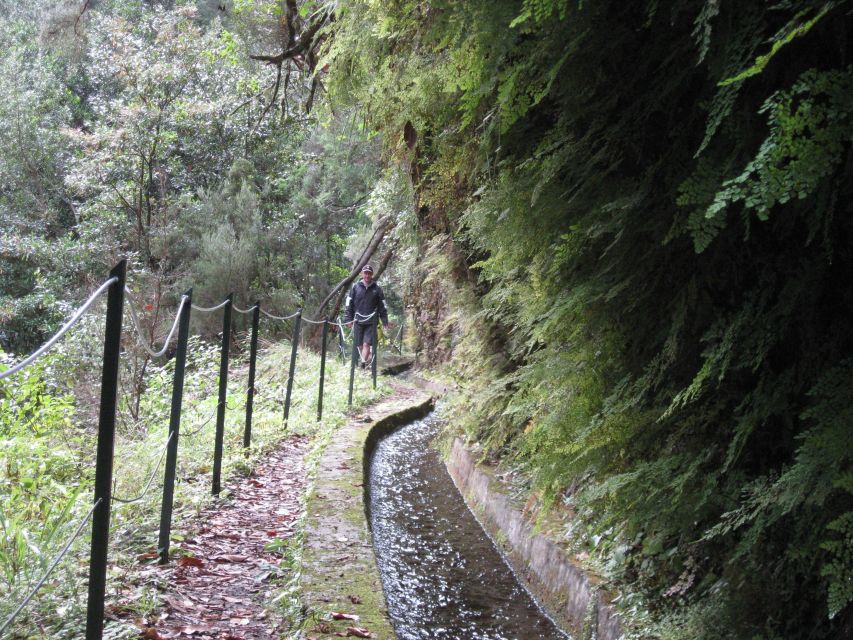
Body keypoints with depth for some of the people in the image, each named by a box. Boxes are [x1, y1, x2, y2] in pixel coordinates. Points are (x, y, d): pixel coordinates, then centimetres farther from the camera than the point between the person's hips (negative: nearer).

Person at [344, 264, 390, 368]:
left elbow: (382, 306, 9)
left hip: (371, 322, -1)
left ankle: (363, 363, -15)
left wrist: (385, 322, 5)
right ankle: (368, 359, 16)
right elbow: (349, 304, 7)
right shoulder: (355, 287, 6)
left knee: (366, 344, -11)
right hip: (358, 321, 2)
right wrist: (348, 319, 1)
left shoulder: (377, 289, 6)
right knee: (360, 345, 4)